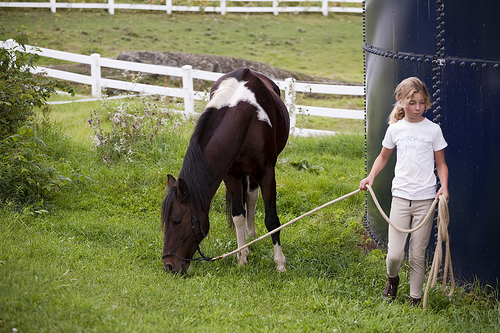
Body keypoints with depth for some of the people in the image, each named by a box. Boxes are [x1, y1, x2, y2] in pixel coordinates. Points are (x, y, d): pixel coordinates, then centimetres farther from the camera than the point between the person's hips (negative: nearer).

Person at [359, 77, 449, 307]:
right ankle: (392, 278, 28)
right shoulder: (395, 129, 4)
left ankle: (415, 298, 18)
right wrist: (371, 176, 4)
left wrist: (444, 186, -10)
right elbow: (383, 156, 19)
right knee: (394, 253, -5)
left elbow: (441, 163, 7)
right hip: (400, 196, 1)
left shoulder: (433, 130, 0)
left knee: (417, 255, 2)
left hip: (425, 199, -1)